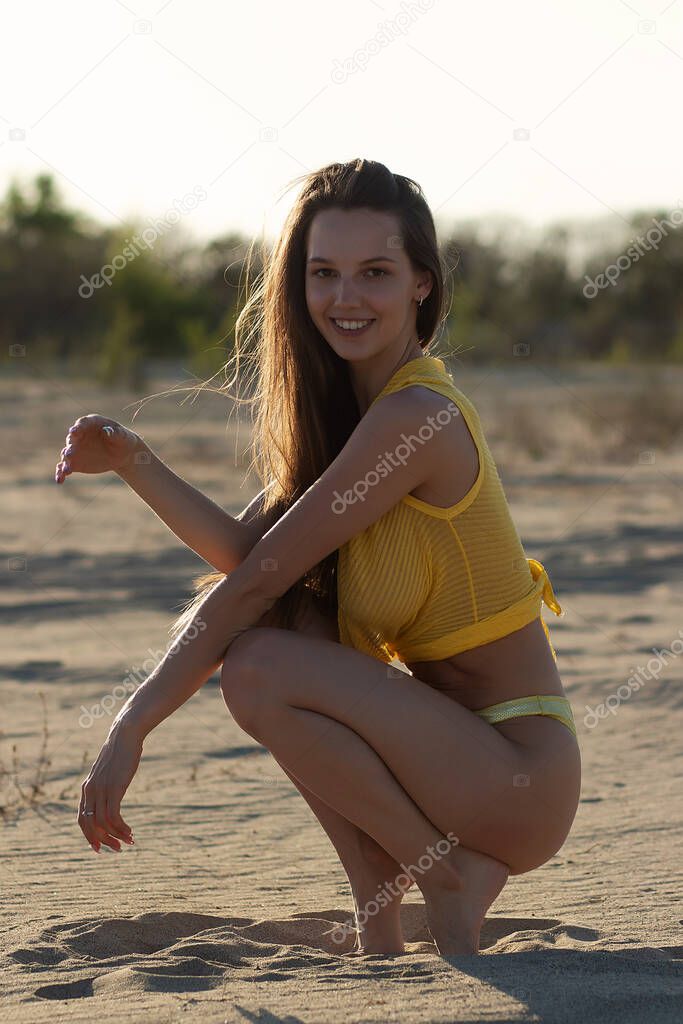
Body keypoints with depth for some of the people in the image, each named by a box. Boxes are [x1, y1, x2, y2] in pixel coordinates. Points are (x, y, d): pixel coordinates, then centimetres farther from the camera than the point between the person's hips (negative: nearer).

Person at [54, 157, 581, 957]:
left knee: (257, 671, -21)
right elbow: (243, 548, 4)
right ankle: (377, 904, 4)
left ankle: (449, 877, -5)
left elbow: (256, 581, -18)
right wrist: (134, 463, -9)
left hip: (521, 777, -9)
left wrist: (131, 728, -16)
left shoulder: (415, 415, -18)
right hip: (454, 744, 9)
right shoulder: (345, 409, 11)